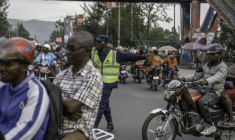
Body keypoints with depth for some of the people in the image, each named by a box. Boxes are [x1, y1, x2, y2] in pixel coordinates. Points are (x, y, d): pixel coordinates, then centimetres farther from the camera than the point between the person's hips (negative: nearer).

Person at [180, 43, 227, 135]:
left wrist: (206, 81, -53)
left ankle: (211, 126, -23)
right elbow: (198, 75, 16)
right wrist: (185, 78, 2)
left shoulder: (223, 67, -11)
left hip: (215, 92, -8)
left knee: (202, 102, -36)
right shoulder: (208, 65, 15)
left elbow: (216, 77, -32)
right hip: (204, 90, 9)